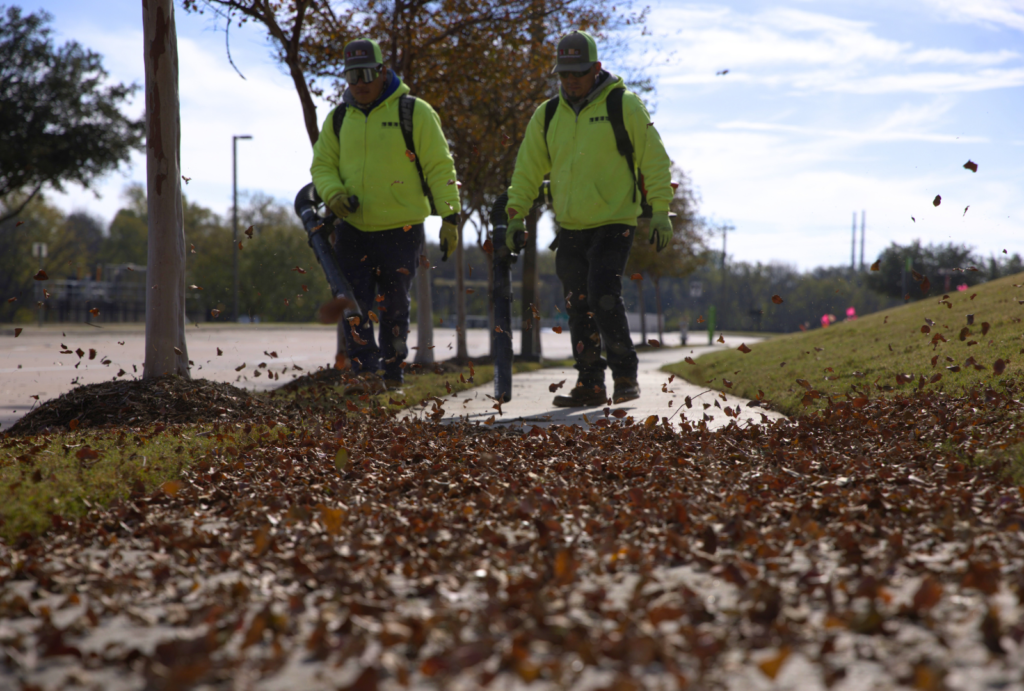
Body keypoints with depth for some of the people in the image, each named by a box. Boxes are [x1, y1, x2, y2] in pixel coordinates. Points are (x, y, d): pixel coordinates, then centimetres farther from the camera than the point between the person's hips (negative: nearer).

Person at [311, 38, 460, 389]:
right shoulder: (338, 118, 9)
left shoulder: (413, 112, -3)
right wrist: (333, 193, -8)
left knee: (394, 308, 5)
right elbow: (321, 165, 14)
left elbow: (439, 167, -4)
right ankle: (365, 375, 0)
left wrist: (450, 216, -10)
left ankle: (393, 376, 19)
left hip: (400, 231, -3)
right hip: (352, 229, 3)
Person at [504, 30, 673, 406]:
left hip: (613, 224, -5)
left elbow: (653, 159, -2)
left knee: (604, 297, -17)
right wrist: (515, 216, 9)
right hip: (569, 228, 5)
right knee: (579, 307, 7)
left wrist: (660, 211, -7)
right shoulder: (547, 115, 8)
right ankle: (589, 385, 15)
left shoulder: (623, 105, -4)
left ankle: (625, 376, -3)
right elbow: (527, 170, 15)